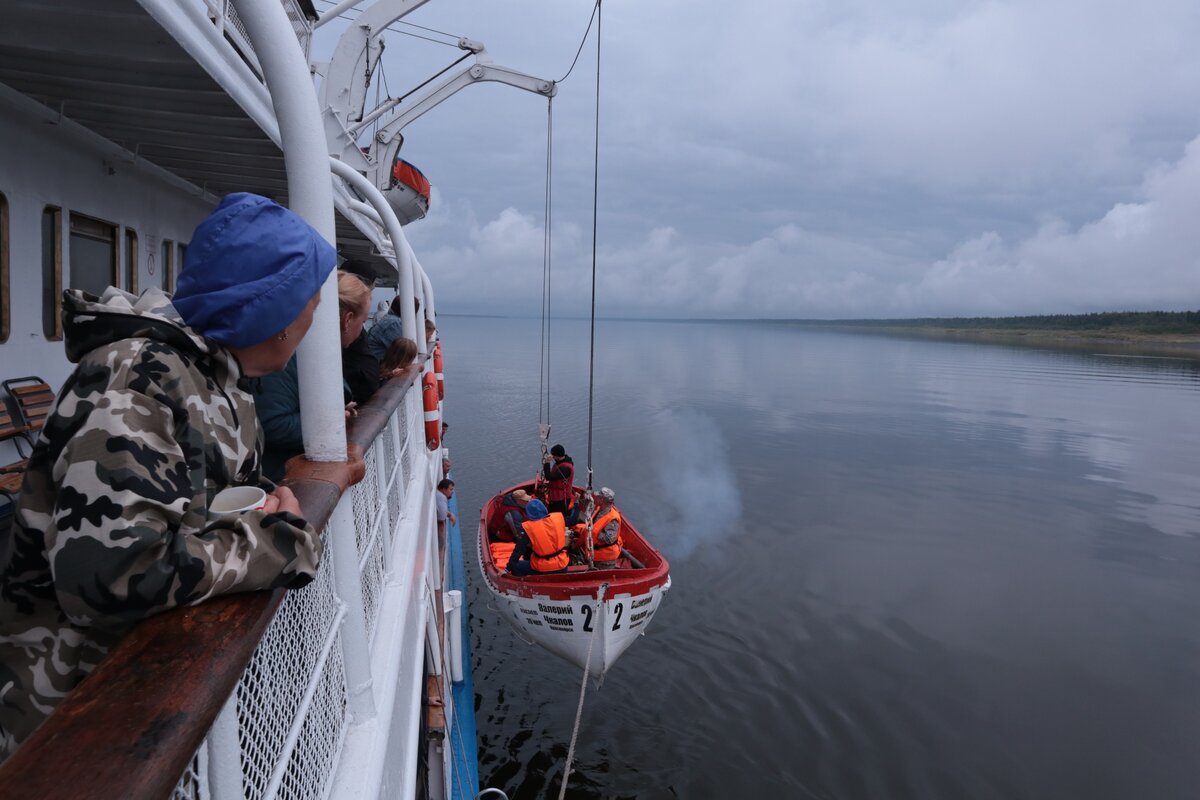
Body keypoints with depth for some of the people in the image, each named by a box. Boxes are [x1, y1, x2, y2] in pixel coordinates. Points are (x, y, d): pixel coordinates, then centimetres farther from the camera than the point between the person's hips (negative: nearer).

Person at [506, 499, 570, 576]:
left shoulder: (527, 527, -17)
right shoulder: (558, 517, -9)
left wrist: (508, 568, -7)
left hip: (542, 569, -5)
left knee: (515, 566, 16)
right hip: (562, 566, 5)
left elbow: (518, 550, -13)